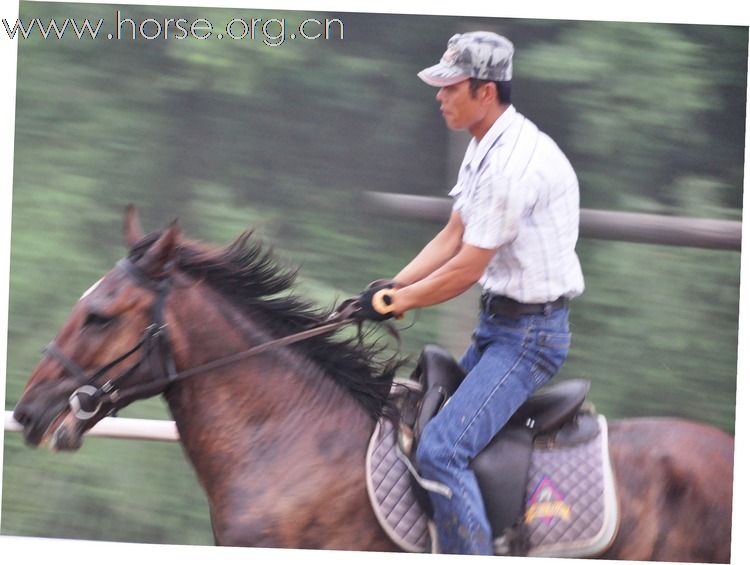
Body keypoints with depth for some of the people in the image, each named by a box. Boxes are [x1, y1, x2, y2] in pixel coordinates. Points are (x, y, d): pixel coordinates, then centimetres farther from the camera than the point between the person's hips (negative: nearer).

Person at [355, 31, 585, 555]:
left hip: (528, 334, -11)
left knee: (441, 448, -22)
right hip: (497, 323, 11)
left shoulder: (515, 161, -24)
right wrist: (390, 287, 4)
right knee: (435, 410, 22)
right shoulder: (486, 148, 9)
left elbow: (467, 268, -21)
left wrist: (398, 301, -9)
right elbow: (452, 236, 15)